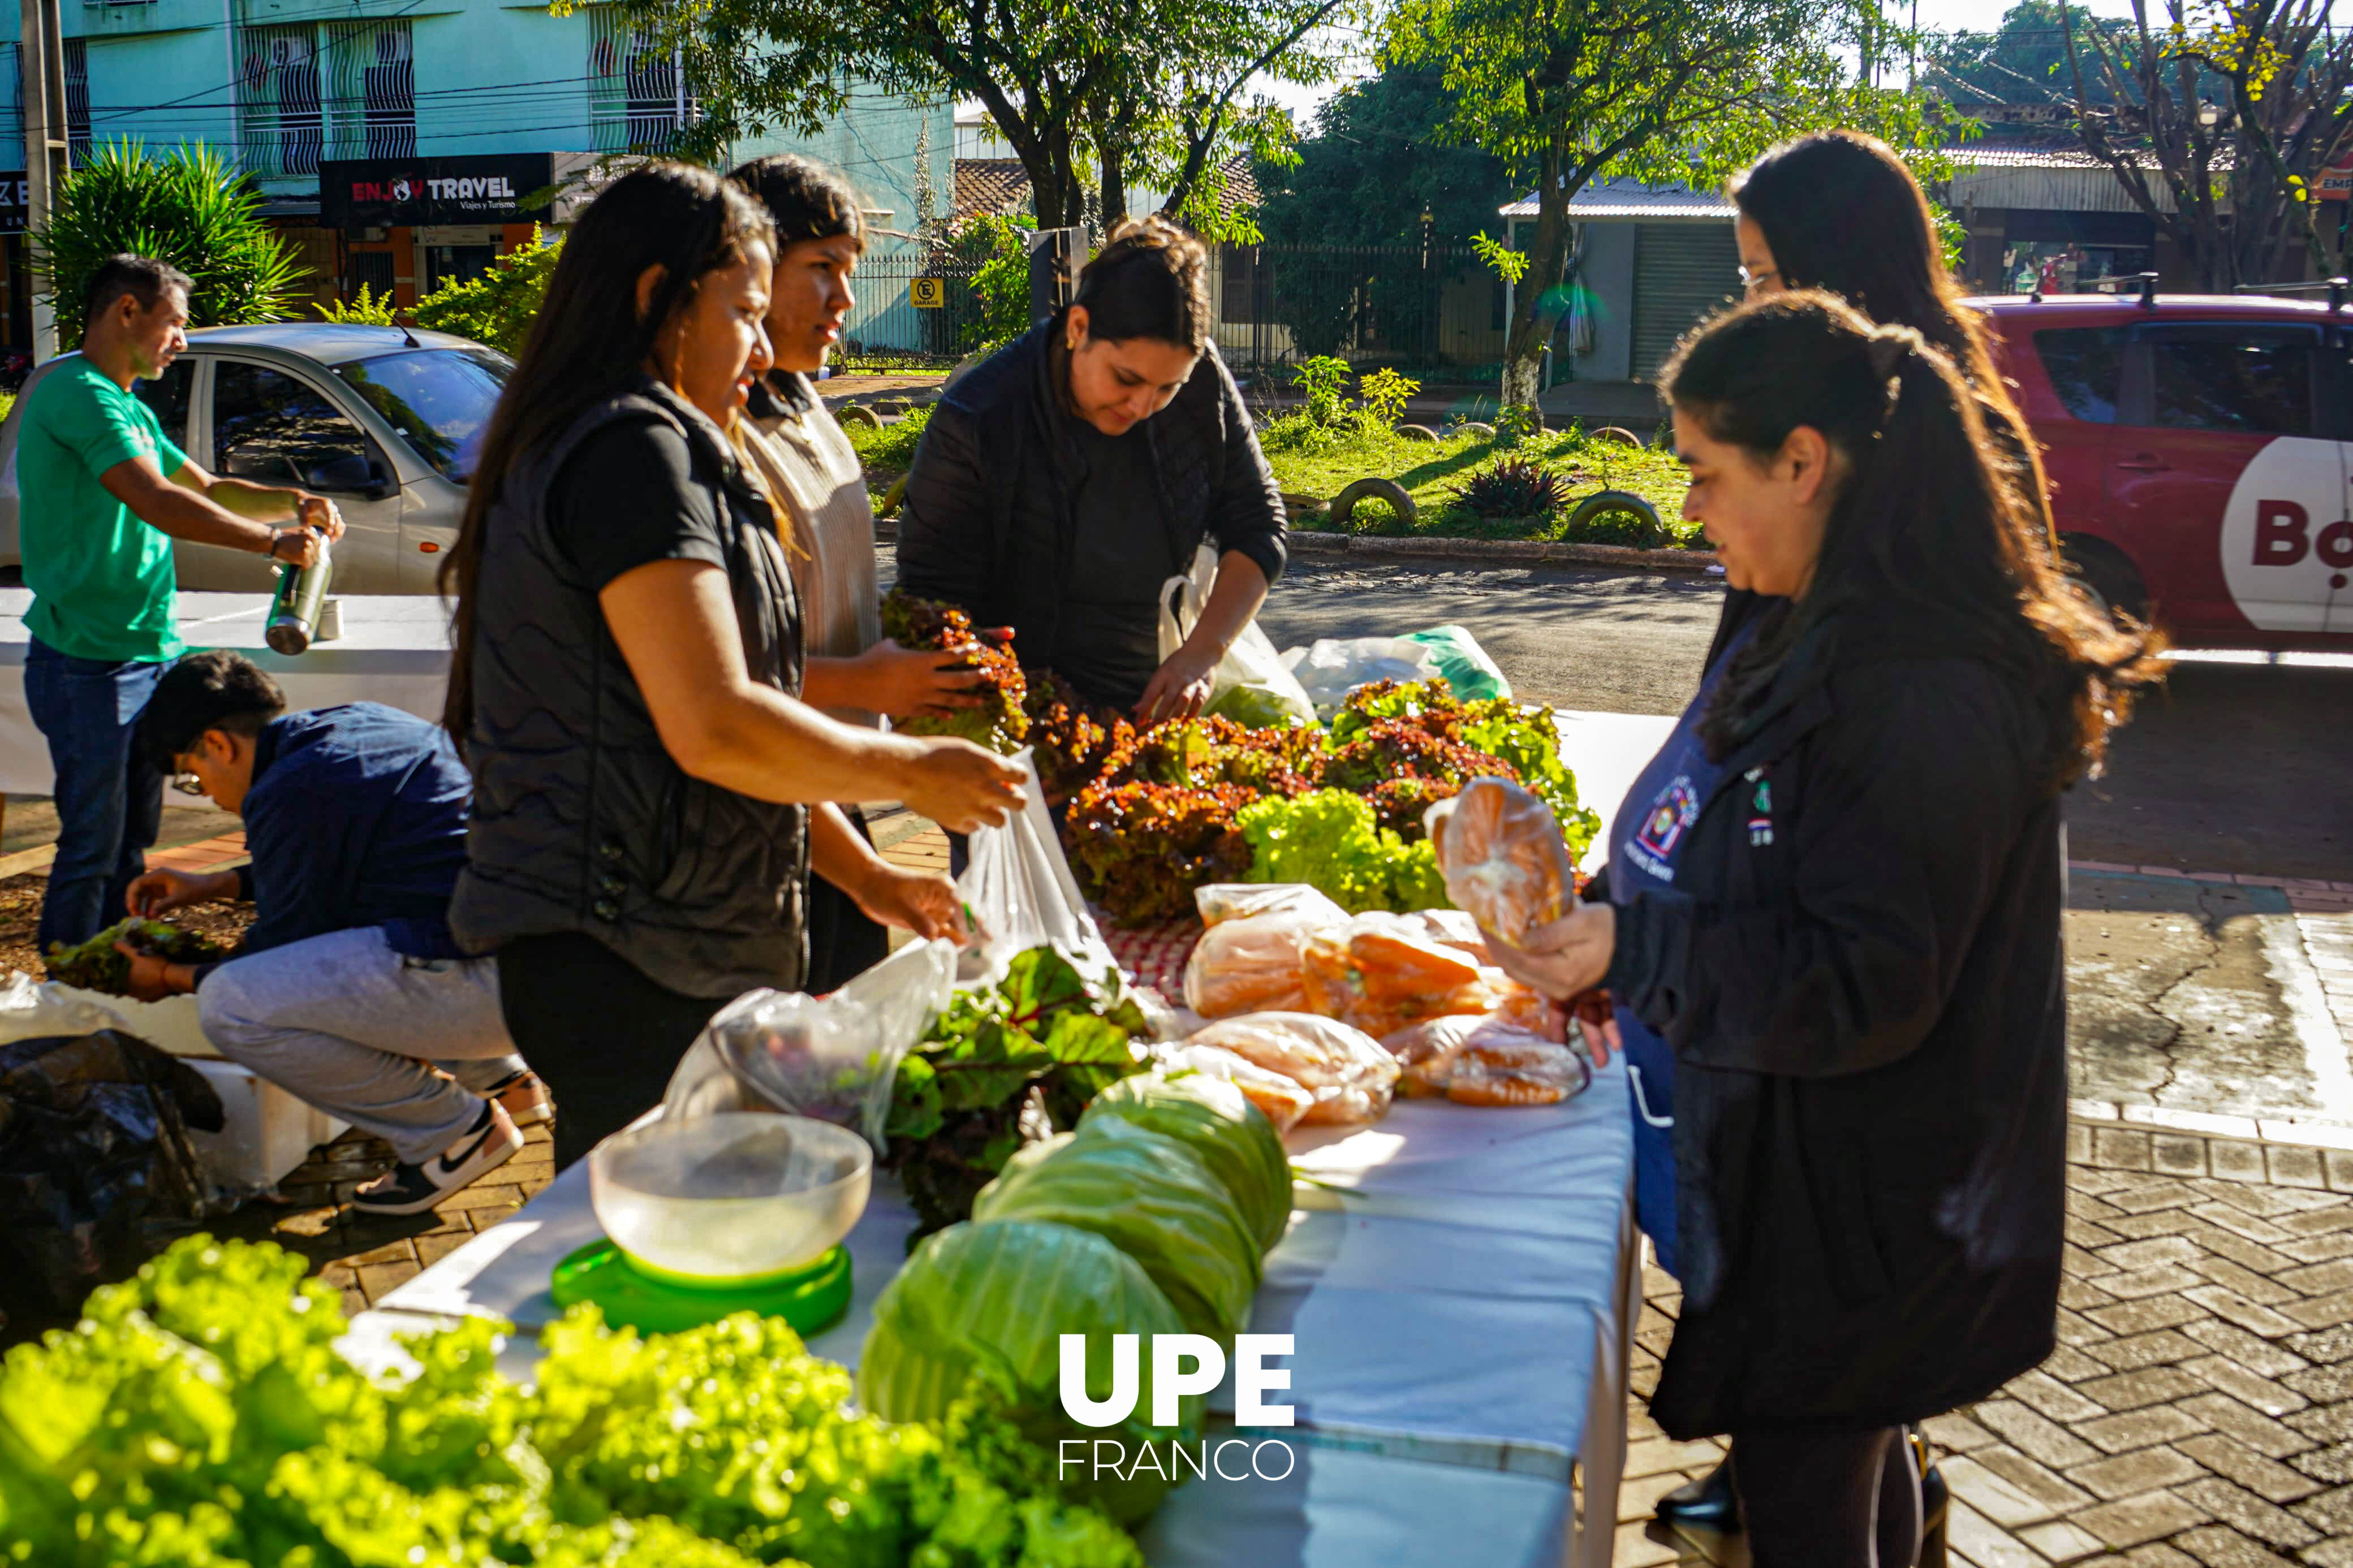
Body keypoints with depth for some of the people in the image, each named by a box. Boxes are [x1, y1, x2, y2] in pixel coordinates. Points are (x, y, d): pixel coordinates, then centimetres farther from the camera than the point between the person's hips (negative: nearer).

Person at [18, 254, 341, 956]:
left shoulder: (130, 409, 19)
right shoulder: (77, 394, -14)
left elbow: (206, 489, 25)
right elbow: (157, 503, -25)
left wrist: (293, 501, 7)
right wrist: (274, 541, -18)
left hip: (146, 657, 10)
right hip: (89, 666, -10)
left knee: (132, 843, 15)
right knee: (92, 848, -5)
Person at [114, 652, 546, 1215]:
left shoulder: (290, 792, -10)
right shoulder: (360, 722, 17)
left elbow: (285, 949, 0)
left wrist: (175, 979, 16)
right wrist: (221, 885, 34)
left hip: (486, 980, -10)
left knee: (231, 1006, -14)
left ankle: (459, 1131, -2)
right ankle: (501, 1080, 27)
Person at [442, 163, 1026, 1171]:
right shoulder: (634, 448, -13)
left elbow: (737, 722, 22)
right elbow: (713, 727, -21)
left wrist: (864, 875, 18)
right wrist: (914, 771, -8)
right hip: (629, 967, -10)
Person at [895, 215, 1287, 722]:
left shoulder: (1203, 380, -7)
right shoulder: (976, 423, -17)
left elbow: (1257, 526, 2)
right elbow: (934, 597, -12)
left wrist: (1202, 652, -13)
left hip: (1155, 699, 4)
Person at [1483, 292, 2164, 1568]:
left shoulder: (1927, 696, -26)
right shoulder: (1818, 632, 7)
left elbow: (1866, 987, -27)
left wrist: (1635, 950, -27)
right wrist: (1605, 911, 5)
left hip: (1859, 1212, -9)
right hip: (1798, 1172, 9)